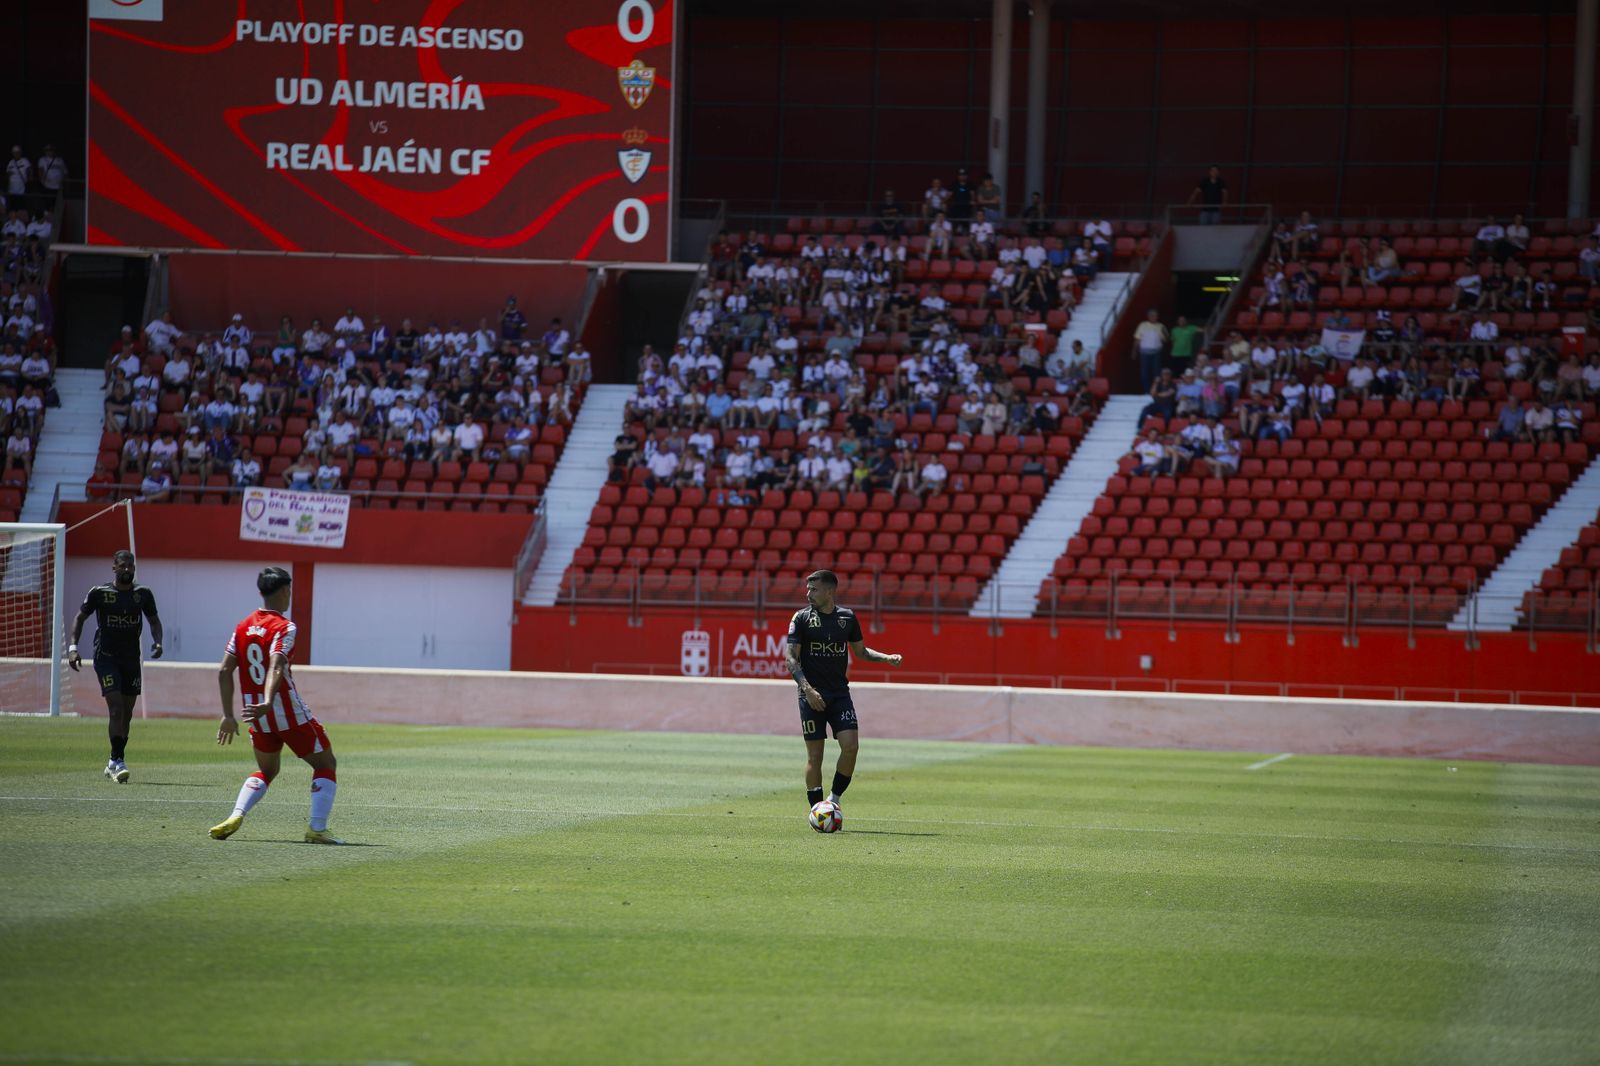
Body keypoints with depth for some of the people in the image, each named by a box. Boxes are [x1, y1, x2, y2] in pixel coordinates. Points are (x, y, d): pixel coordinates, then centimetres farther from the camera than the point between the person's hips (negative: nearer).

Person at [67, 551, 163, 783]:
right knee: (116, 707, -17)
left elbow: (154, 620, 16)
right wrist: (73, 646, -8)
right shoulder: (99, 593, -5)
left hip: (131, 658, 4)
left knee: (127, 713, 7)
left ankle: (114, 763, 18)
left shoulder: (143, 594, 3)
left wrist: (157, 642, -3)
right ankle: (118, 760, -15)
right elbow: (80, 618, 3)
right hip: (106, 657, -4)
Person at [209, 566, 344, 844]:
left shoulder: (243, 627, 9)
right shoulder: (284, 628, -10)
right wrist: (267, 703, -38)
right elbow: (276, 667, -26)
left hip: (257, 716, 6)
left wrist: (228, 716, 13)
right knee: (326, 765, 9)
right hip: (290, 712, -6)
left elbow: (224, 671, 8)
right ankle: (317, 828, -3)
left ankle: (235, 817, 2)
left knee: (266, 770, 25)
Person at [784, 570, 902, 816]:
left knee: (851, 745, -13)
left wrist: (887, 658, 5)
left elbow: (860, 651, 21)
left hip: (840, 693, 2)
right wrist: (807, 689, -18)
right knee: (815, 754, -3)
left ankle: (834, 799, 4)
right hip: (812, 695, -2)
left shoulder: (847, 617, 8)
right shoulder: (801, 618, -1)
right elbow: (791, 657, -6)